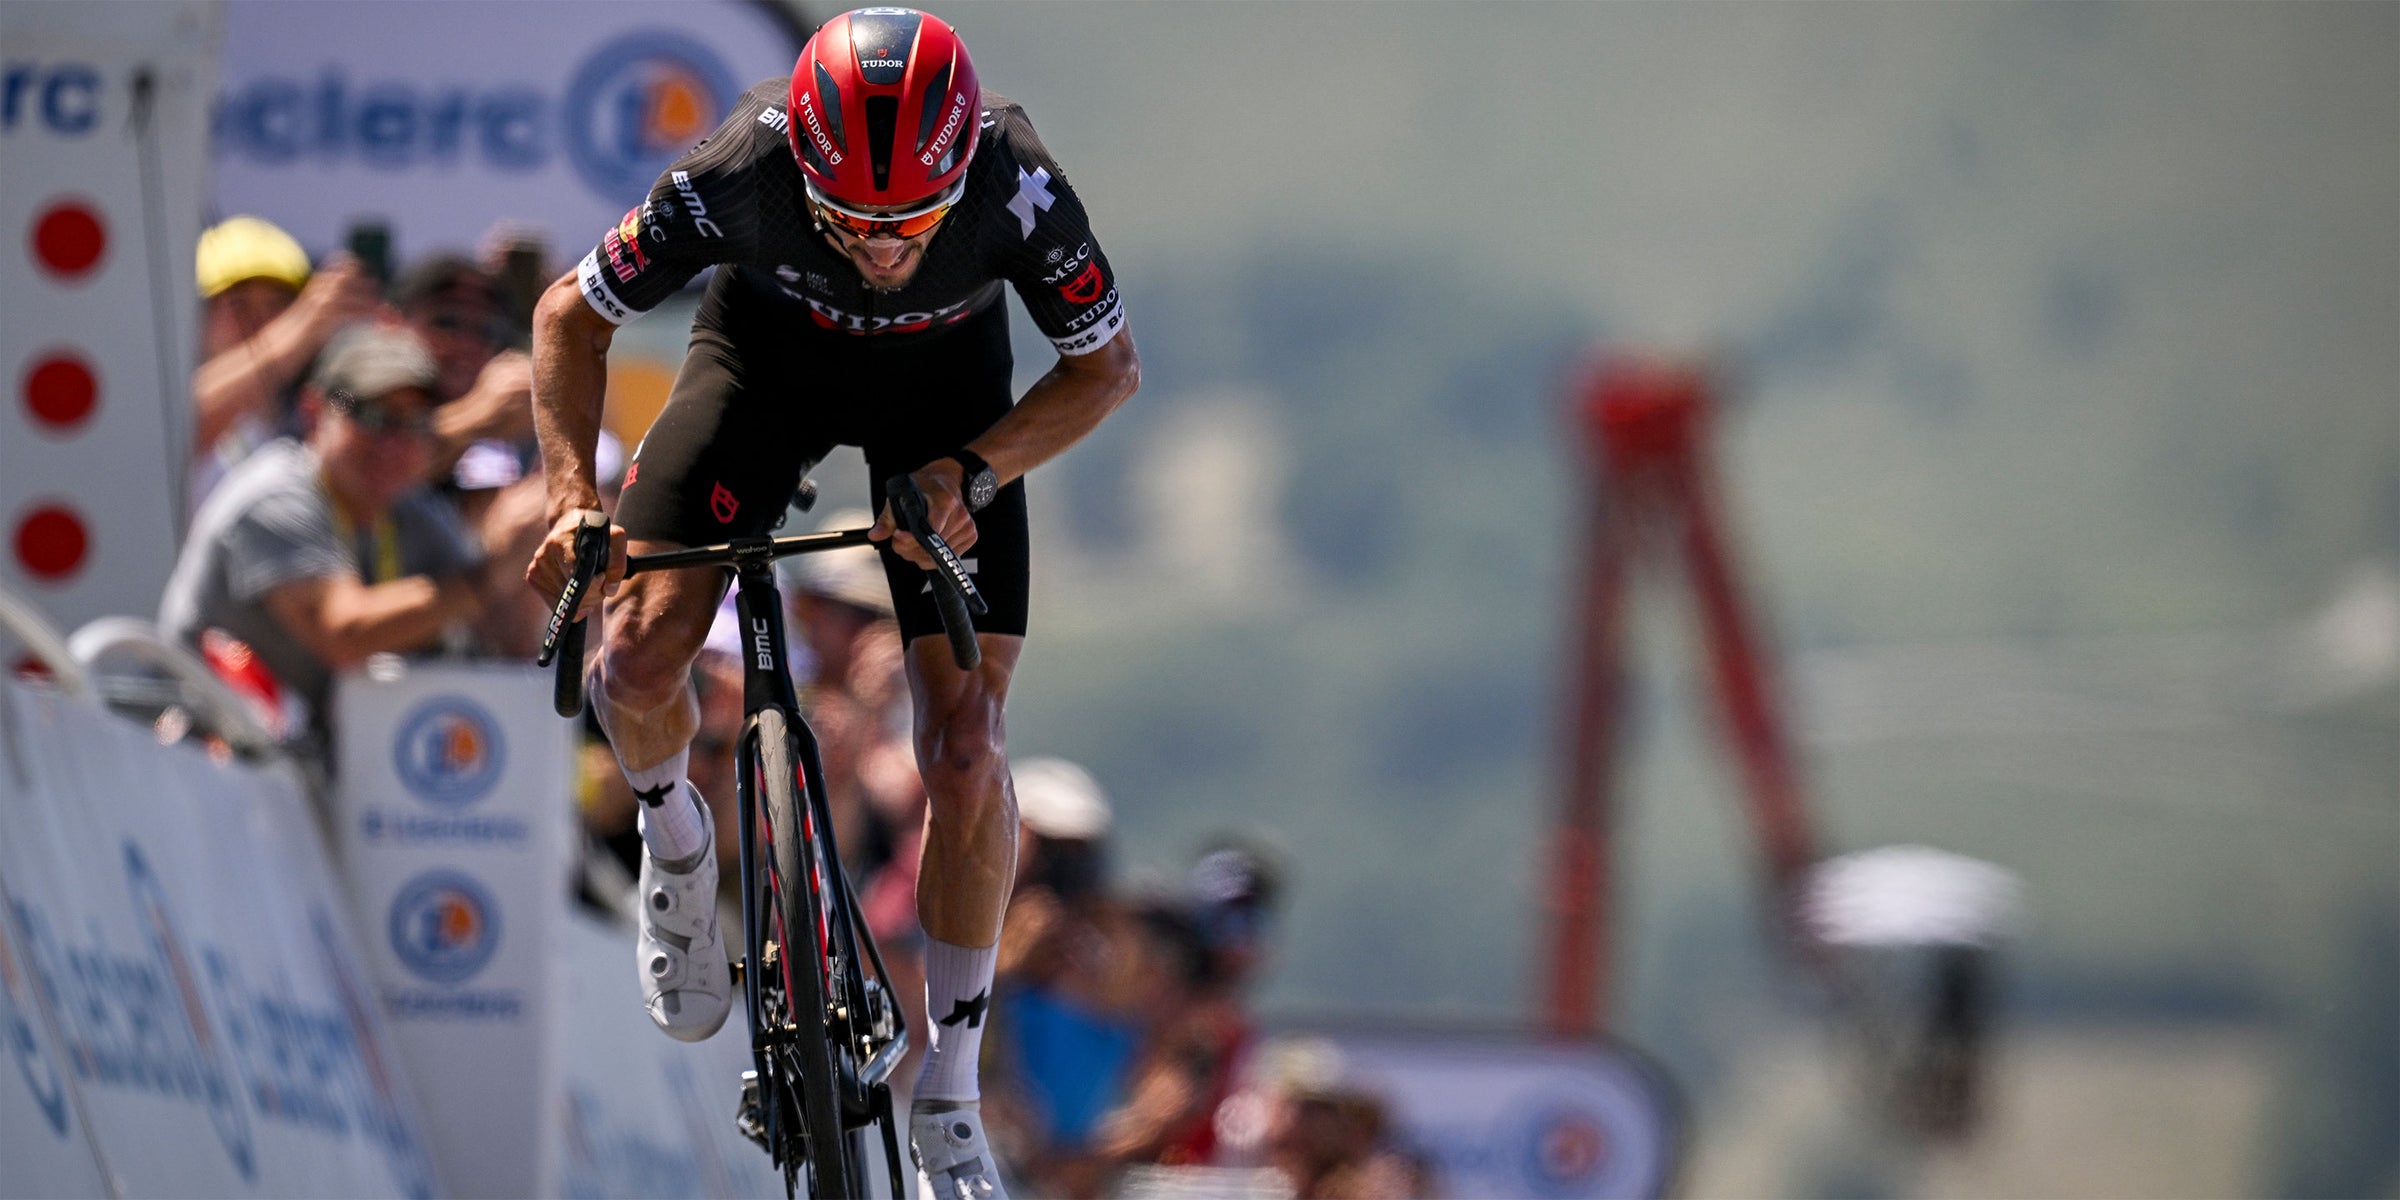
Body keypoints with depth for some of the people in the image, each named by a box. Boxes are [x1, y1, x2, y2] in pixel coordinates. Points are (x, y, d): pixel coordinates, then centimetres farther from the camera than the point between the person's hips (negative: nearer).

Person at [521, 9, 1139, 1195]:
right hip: (769, 346, 0)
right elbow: (571, 315, -18)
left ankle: (950, 1098, 6)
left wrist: (970, 473, -29)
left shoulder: (1017, 188, -37)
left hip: (945, 387, 0)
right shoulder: (739, 173, -37)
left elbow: (1107, 367, -16)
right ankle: (675, 845, 17)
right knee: (638, 659, -19)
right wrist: (572, 497, -30)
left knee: (962, 749, -10)